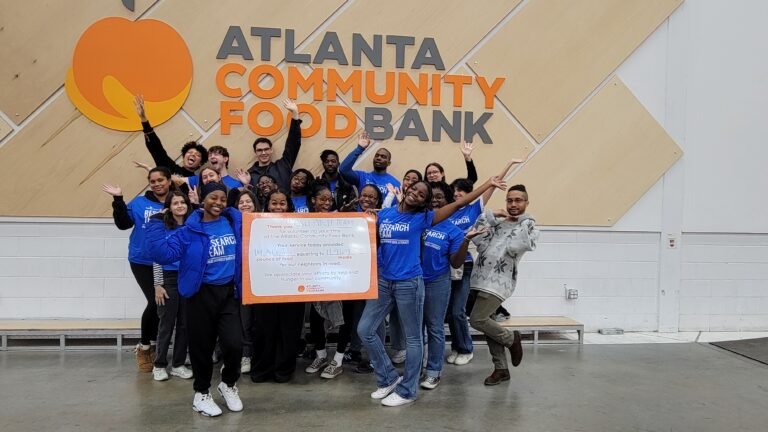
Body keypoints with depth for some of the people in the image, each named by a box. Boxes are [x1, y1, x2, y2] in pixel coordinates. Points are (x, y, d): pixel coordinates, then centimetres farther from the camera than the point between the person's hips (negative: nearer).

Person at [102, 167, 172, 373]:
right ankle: (144, 347, 12)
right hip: (142, 262, -1)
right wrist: (118, 200, -12)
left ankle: (151, 345, 29)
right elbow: (123, 223, -5)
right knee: (155, 302, -9)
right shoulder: (140, 202, 3)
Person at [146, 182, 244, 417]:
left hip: (228, 292, 2)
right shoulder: (191, 230, -7)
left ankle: (229, 384, 24)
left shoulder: (235, 222, 3)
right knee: (202, 345, 7)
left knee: (234, 344, -6)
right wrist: (156, 224, -17)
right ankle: (201, 393, 30)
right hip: (201, 295, -2)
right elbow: (164, 254, -16)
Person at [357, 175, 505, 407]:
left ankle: (407, 390, 21)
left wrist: (489, 184, -3)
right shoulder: (384, 214, 7)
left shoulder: (422, 218, -3)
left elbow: (459, 203, -4)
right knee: (365, 330, 5)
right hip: (383, 281, 4)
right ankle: (390, 378, 22)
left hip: (409, 283, -4)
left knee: (412, 337, 5)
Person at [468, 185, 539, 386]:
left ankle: (511, 339, 11)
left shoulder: (530, 226, 0)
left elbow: (513, 248, -19)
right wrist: (490, 215, -3)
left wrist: (525, 222, -11)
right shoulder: (497, 222, 16)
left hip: (499, 281, -6)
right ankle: (501, 369, 21)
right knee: (487, 322, 9)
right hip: (483, 279, 6)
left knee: (477, 320, -14)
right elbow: (477, 238, 2)